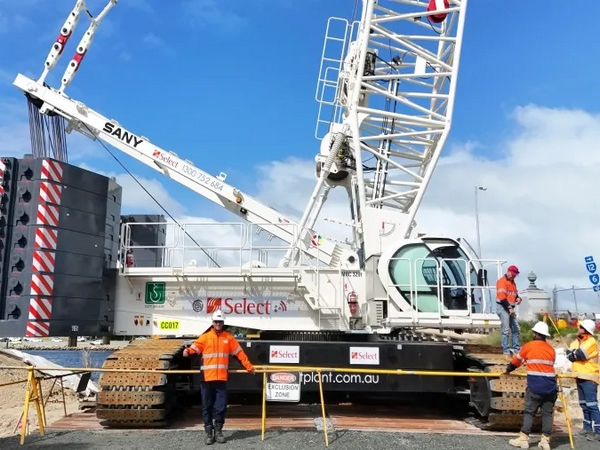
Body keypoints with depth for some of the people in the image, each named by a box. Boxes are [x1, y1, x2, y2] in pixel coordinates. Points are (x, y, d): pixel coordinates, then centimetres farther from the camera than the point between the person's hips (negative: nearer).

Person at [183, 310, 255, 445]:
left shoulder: (228, 337, 8)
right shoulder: (205, 337, 3)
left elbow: (239, 353, 10)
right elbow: (195, 346, -13)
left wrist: (249, 367, 10)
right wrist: (188, 351, -35)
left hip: (221, 378, 1)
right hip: (207, 378, -1)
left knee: (221, 406, 3)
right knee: (207, 406, 5)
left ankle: (218, 431, 18)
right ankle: (209, 433, 15)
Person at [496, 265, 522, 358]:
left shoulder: (513, 282, 18)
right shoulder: (502, 281, -11)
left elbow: (515, 294, 26)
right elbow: (502, 297, -19)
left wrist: (518, 298, 2)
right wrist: (509, 307, -25)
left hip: (510, 308, 9)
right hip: (503, 307, -9)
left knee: (515, 329, 12)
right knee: (505, 330, -9)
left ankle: (516, 349, 22)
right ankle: (506, 352, -7)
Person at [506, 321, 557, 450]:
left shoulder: (529, 346, -2)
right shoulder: (551, 349, 10)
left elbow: (516, 361, 11)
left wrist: (508, 370, 28)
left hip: (535, 386, -4)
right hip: (550, 386, 4)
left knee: (529, 412, 2)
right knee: (547, 413, 7)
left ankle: (523, 439, 3)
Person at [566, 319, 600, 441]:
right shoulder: (576, 342, 13)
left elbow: (580, 355, -23)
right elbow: (569, 355, 2)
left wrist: (574, 354, -3)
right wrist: (576, 354, -16)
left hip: (589, 378, -9)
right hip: (580, 377, 9)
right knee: (584, 404, 15)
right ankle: (587, 428, 23)